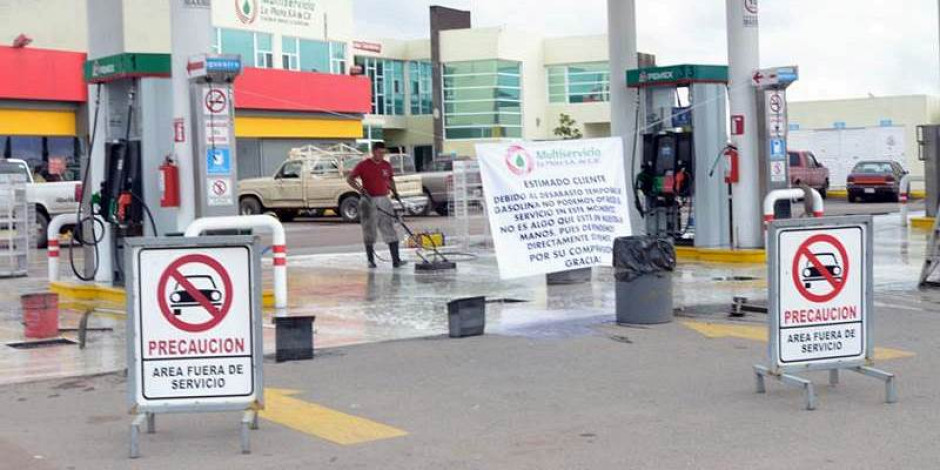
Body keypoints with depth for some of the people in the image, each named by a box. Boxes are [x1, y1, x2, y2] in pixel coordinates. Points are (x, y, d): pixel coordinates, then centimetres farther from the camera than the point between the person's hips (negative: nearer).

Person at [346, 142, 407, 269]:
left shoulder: (387, 166, 8)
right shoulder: (363, 165, -4)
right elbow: (350, 179, -4)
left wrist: (395, 192, 10)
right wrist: (360, 189, -18)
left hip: (384, 200, 3)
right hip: (369, 201, -3)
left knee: (390, 230, -3)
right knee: (369, 232, 4)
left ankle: (396, 260, -5)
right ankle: (371, 261, 13)